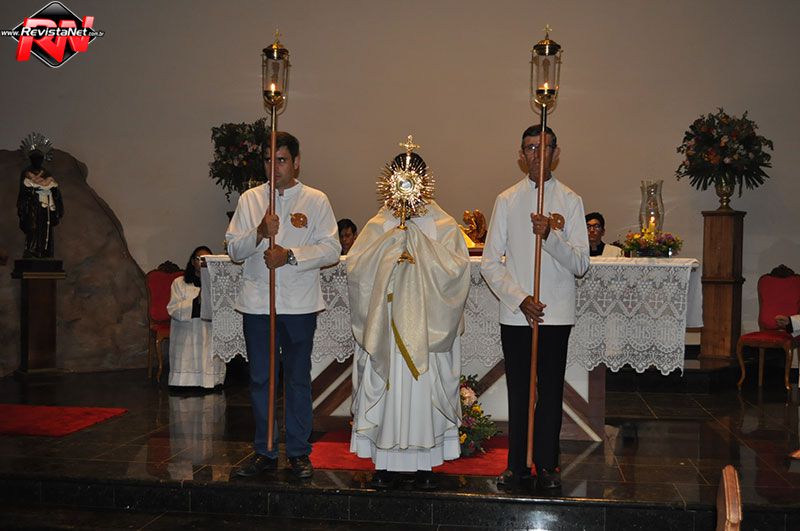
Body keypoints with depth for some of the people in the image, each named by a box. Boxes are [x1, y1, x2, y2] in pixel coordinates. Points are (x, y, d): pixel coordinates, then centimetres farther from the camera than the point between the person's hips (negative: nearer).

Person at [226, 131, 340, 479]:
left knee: (298, 378, 6)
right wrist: (260, 233, -15)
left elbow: (331, 249, -5)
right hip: (257, 303, 2)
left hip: (300, 305, -2)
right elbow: (234, 249, 3)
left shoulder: (316, 201, 3)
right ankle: (264, 451, 19)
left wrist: (290, 255, -15)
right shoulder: (250, 199, 9)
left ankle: (299, 451, 17)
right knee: (260, 379, 7)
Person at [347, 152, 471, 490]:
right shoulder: (378, 226, 9)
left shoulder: (443, 226, 5)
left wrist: (421, 250, -14)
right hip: (386, 326, 1)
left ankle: (424, 463, 13)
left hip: (427, 328, -1)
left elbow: (458, 266, -9)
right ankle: (387, 461, 14)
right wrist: (389, 246, -12)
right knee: (387, 387, 3)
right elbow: (354, 266, -2)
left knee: (424, 387, 1)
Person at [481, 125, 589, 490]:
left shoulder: (570, 201, 2)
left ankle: (547, 466, 18)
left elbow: (580, 264, -5)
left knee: (551, 392, 6)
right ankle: (517, 465, 19)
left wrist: (551, 236, -21)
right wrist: (519, 299, -11)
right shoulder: (506, 200, 5)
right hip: (515, 313, 1)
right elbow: (490, 262, 1)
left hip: (556, 313, -1)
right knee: (518, 391, 8)